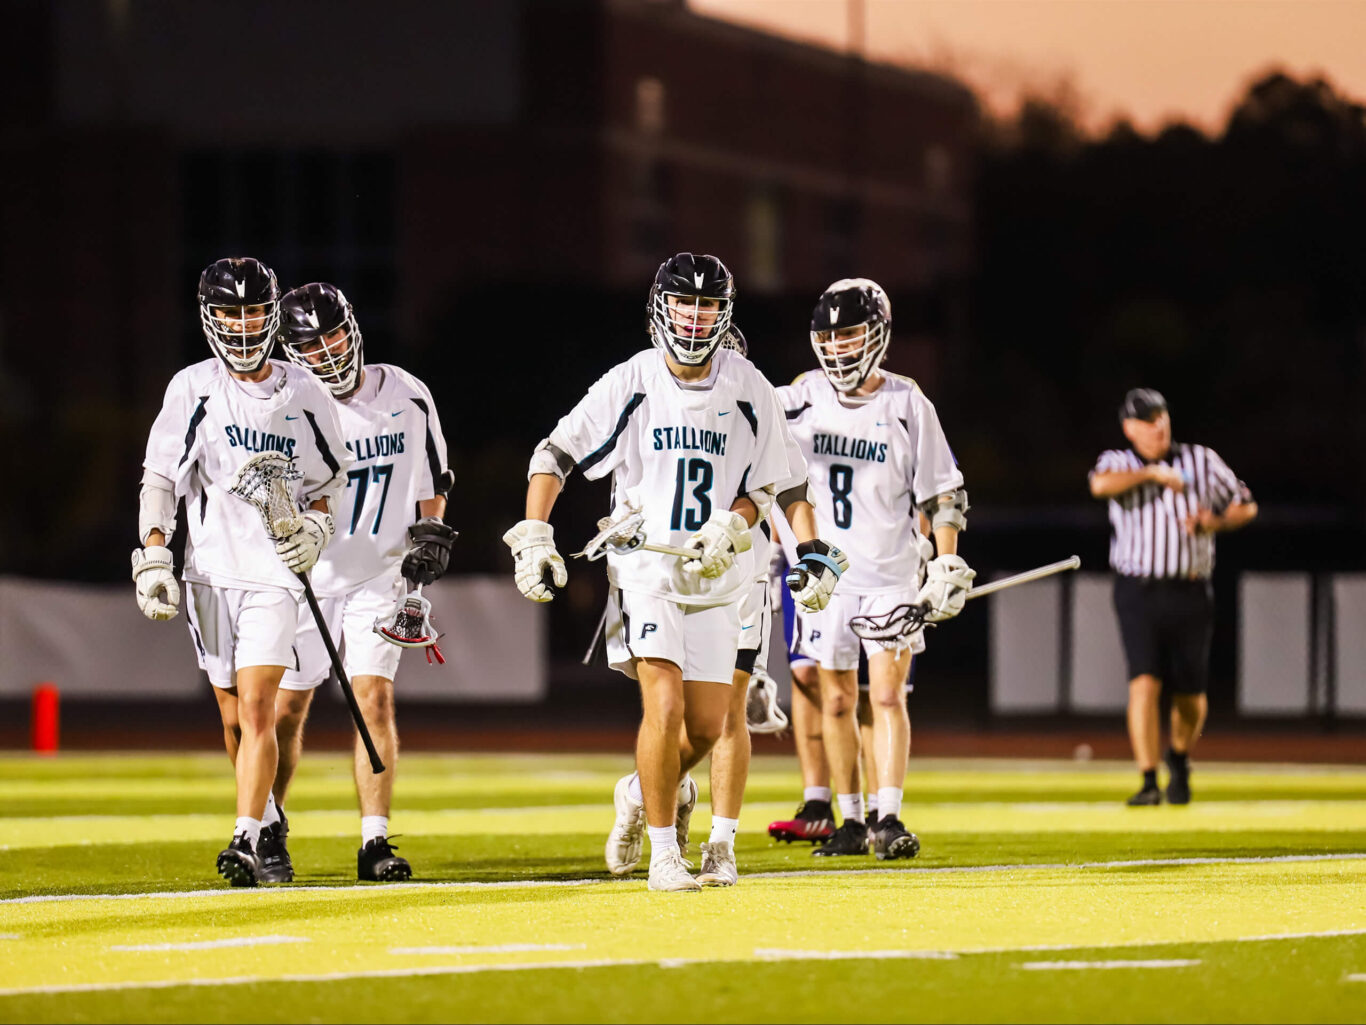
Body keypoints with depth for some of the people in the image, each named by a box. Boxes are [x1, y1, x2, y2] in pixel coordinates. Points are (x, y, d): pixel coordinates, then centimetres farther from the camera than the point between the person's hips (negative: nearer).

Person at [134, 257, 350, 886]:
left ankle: (246, 843, -18)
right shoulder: (192, 389, 2)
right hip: (209, 570, 2)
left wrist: (314, 530, -4)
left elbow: (326, 485, 15)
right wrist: (152, 559, -6)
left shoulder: (303, 396, 4)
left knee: (256, 708, -15)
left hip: (274, 573, -2)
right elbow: (159, 480, 3)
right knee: (233, 716, 9)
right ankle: (269, 821, 29)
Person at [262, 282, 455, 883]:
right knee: (286, 709, 5)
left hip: (379, 574, 1)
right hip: (308, 578, -1)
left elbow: (431, 482, 13)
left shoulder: (406, 397, -1)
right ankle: (269, 833, 26)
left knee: (375, 698, -12)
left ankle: (375, 844, -10)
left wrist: (431, 535, -1)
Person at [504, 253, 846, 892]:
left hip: (715, 578, 3)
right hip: (644, 569, -3)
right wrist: (533, 540, -9)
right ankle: (662, 853, -6)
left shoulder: (747, 390, -1)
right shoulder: (630, 384, -6)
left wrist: (730, 527, -13)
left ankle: (644, 793, 36)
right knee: (664, 706, -17)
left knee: (706, 727, 4)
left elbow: (763, 486, 7)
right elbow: (554, 455, 0)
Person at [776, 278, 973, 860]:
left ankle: (889, 820, -12)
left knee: (887, 696, -10)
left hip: (892, 573, -2)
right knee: (836, 702, 5)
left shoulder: (906, 405, -3)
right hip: (827, 573, 2)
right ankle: (850, 823, 13)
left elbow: (943, 494, 1)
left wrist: (948, 565, -5)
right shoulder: (805, 398, 3)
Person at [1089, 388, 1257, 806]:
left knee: (1190, 694, 5)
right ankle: (1148, 782, -17)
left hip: (1190, 594, 2)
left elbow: (1246, 506, 14)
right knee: (1144, 681, -16)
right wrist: (1151, 473, -17)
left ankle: (1179, 760, 35)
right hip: (1138, 593, -2)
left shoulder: (1202, 461, 9)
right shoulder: (1118, 462, 4)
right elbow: (1101, 485, -21)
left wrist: (1216, 522, -5)